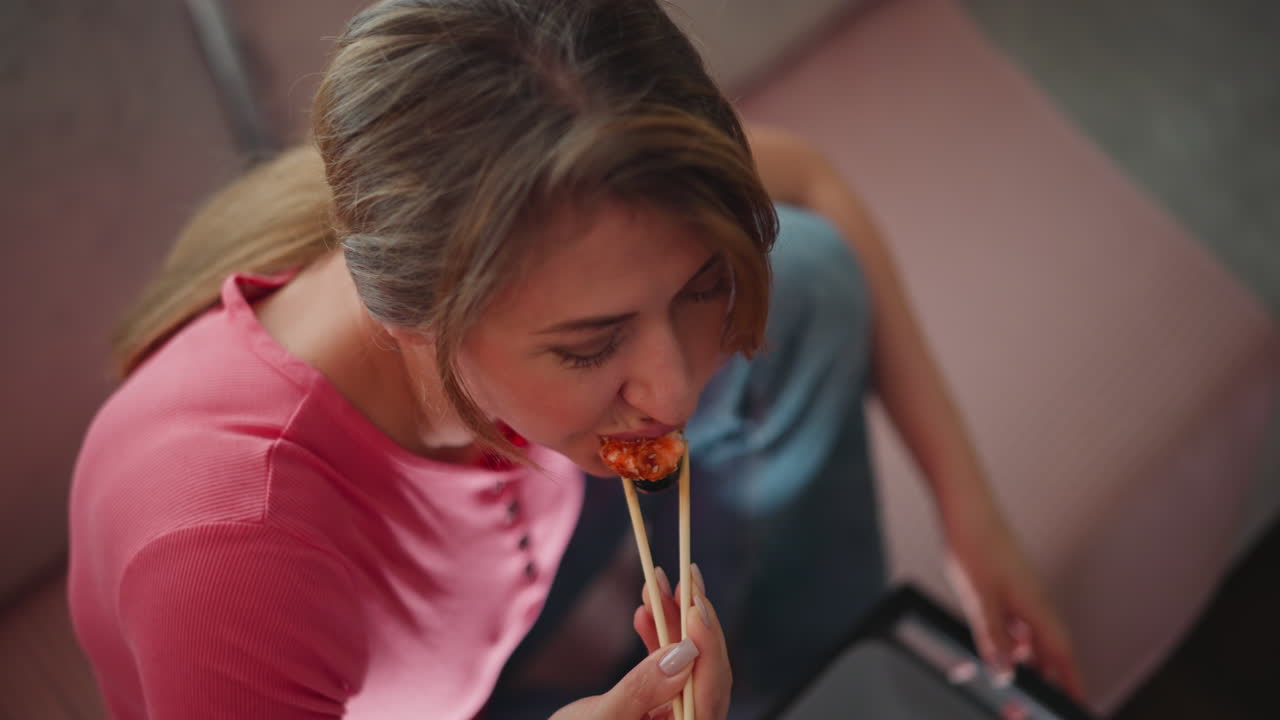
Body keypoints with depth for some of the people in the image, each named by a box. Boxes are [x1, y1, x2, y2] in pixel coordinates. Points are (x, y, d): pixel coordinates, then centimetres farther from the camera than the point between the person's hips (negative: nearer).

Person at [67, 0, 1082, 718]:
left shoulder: (562, 229, -31)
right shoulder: (229, 547, -44)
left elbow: (809, 187, -9)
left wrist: (969, 511, -7)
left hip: (529, 541, 4)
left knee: (808, 274, -11)